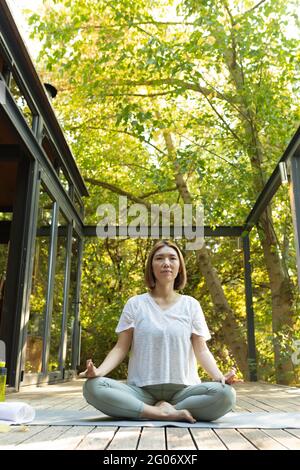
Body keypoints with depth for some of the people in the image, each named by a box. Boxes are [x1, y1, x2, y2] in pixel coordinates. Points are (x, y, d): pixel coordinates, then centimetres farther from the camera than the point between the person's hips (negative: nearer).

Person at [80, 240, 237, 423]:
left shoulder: (191, 305, 8)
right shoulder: (135, 304, 7)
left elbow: (201, 350, 3)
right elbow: (121, 348, 3)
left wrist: (219, 377, -17)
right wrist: (98, 371, -17)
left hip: (183, 390, 1)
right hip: (142, 390, 0)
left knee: (225, 394, -29)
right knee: (93, 387, -27)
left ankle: (154, 411, -16)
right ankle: (165, 413, -21)